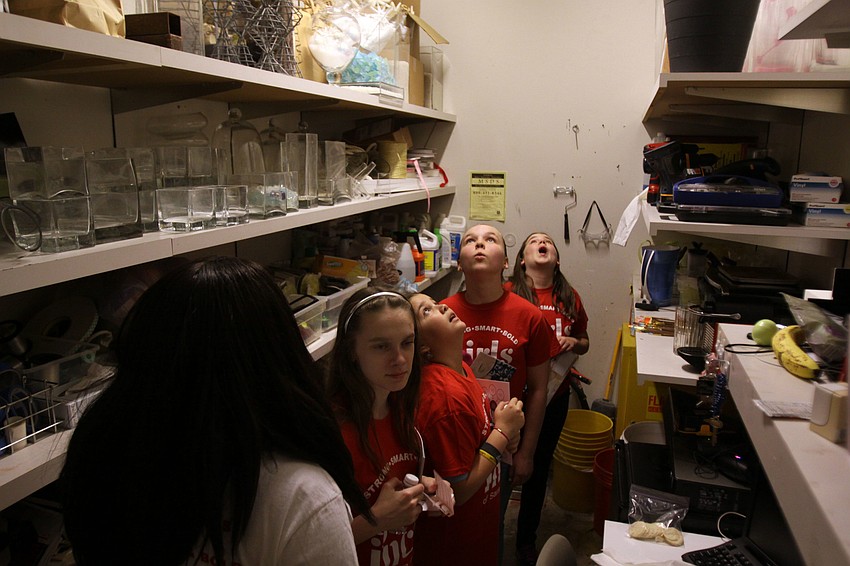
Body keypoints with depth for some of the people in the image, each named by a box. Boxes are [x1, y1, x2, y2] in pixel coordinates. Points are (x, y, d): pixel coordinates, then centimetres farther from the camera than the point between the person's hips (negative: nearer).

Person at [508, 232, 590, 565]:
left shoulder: (570, 298, 1)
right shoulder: (508, 294, -12)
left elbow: (584, 343, 14)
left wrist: (573, 343, -7)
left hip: (554, 397, 4)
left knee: (538, 468, 18)